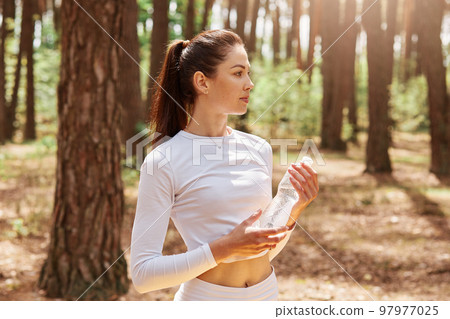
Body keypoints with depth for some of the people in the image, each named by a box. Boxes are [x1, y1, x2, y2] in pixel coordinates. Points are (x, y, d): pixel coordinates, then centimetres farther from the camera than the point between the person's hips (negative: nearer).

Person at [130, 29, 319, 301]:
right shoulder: (163, 162, -13)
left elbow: (266, 250, 11)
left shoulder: (259, 149, 2)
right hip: (205, 298, -4)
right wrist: (224, 248, -22)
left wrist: (294, 212, -6)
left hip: (268, 293, 5)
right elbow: (143, 273, -15)